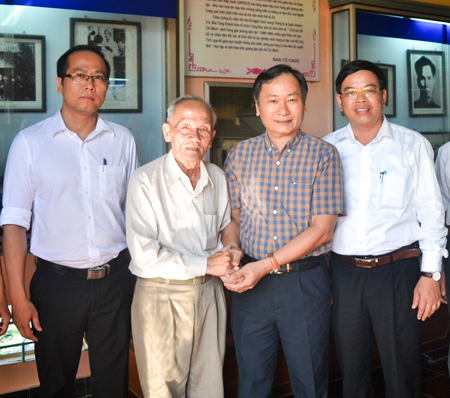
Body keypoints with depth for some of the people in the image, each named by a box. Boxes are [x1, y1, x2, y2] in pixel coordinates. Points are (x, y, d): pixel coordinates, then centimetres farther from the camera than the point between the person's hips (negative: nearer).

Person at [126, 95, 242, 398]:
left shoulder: (218, 177, 4)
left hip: (209, 292, 5)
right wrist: (205, 264, -17)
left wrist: (231, 246, -1)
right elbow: (145, 254, -19)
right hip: (161, 296, -4)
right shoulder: (146, 180, -14)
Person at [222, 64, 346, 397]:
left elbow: (322, 229, -10)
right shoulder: (239, 155, 3)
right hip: (251, 282, 2)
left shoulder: (323, 154, -5)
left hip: (306, 281, -2)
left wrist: (267, 264, -18)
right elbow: (233, 218, 6)